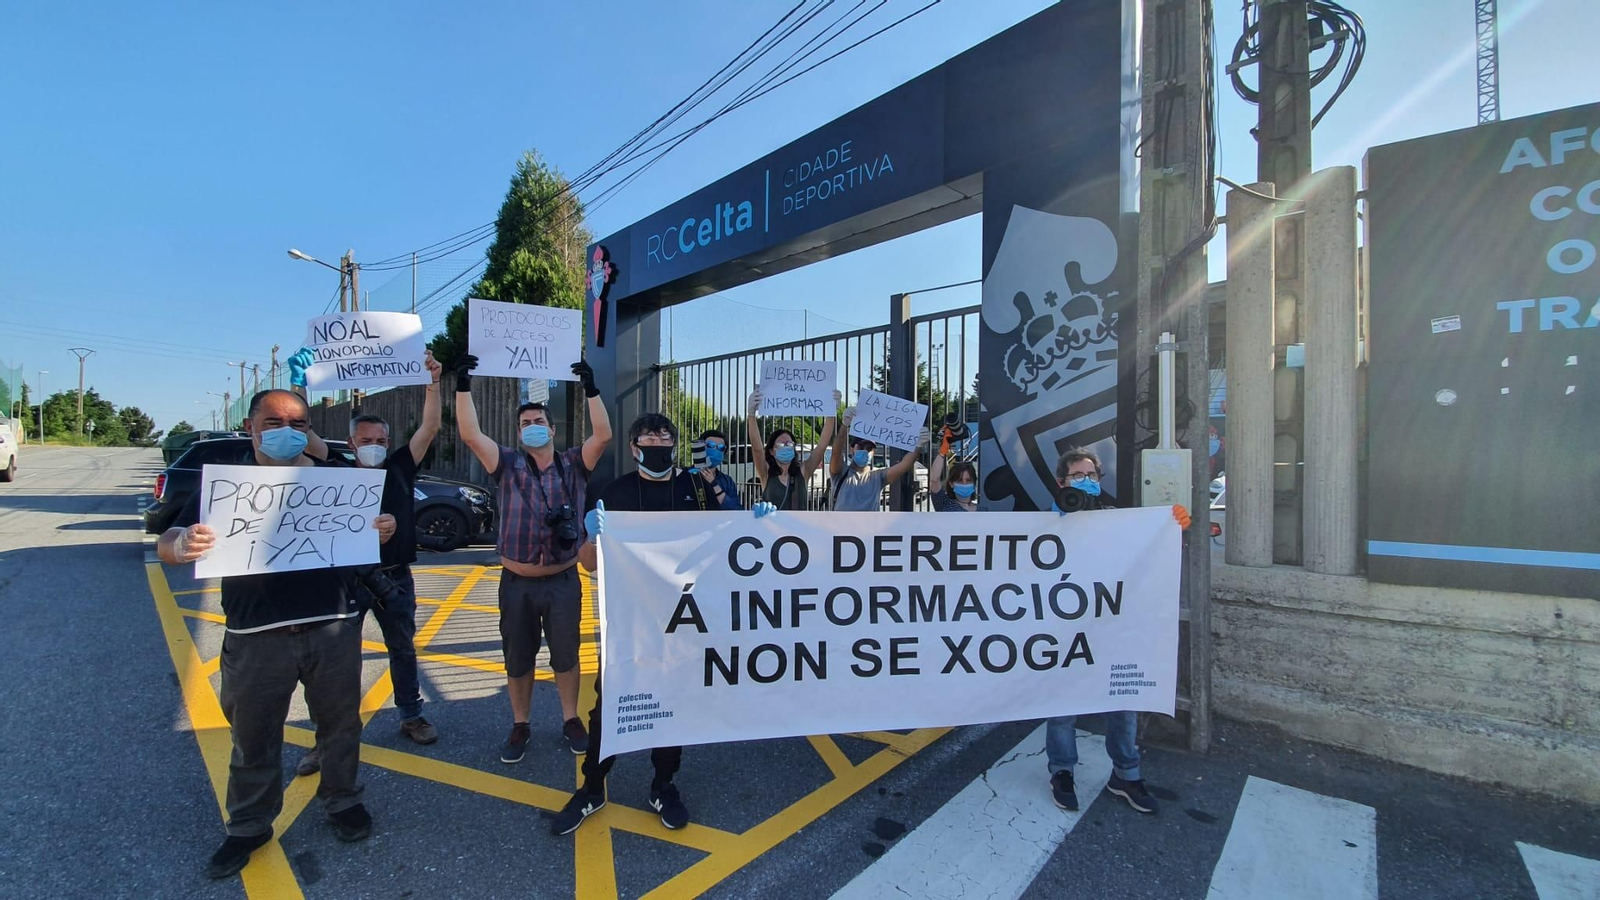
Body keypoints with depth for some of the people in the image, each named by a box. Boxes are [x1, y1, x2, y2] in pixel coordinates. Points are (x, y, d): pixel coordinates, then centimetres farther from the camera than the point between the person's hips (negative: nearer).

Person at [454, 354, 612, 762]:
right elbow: (471, 435, -10)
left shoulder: (573, 464, -1)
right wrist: (463, 387, -17)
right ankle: (520, 726, 33)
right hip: (517, 582, 1)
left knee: (566, 654, 13)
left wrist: (591, 389, -21)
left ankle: (571, 720, 31)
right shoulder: (509, 465, 1)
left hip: (563, 581, -1)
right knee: (517, 658, 14)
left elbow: (603, 436, -15)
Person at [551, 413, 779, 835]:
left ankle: (664, 787, 30)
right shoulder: (615, 493, -2)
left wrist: (755, 520, -11)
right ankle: (592, 789, 25)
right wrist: (594, 536, -26)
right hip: (628, 614, -1)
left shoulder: (695, 487, 0)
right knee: (609, 698, 4)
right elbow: (591, 564, -3)